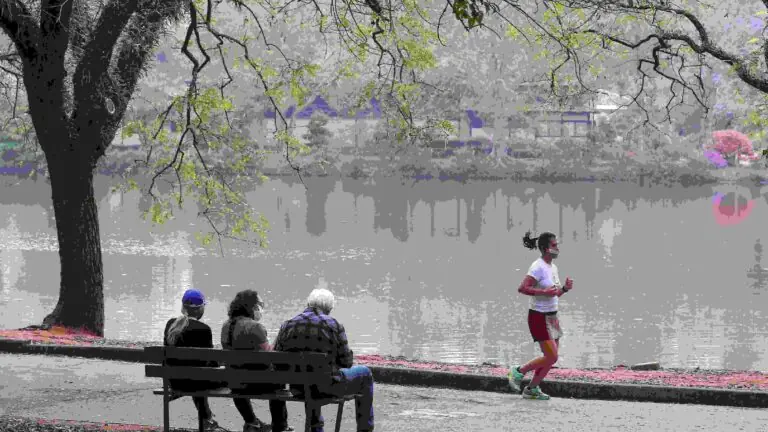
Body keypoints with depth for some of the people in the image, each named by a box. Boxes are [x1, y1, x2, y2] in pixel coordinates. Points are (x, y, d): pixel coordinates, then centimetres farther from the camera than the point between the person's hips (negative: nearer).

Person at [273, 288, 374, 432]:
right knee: (364, 373, 24)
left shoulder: (287, 326, -3)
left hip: (298, 389, 4)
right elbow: (346, 362, -6)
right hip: (327, 387, -4)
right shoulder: (334, 325, -11)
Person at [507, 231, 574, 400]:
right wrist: (544, 292, -29)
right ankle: (518, 371, 5)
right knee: (551, 357, -11)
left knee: (551, 358, 9)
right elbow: (522, 288, -26)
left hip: (552, 317, 9)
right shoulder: (538, 267, -16)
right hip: (539, 318, -9)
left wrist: (565, 288, 2)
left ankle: (532, 389, 20)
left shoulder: (553, 267, 11)